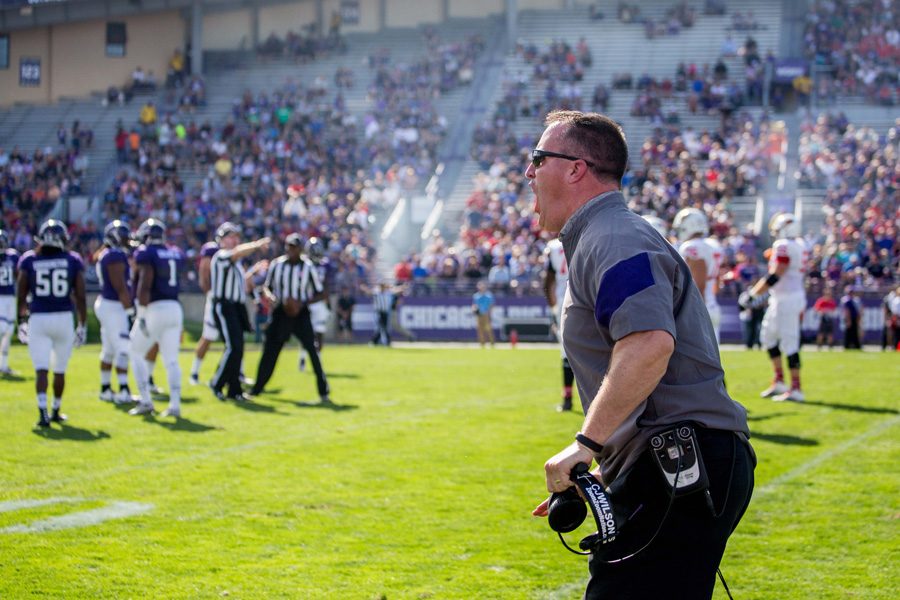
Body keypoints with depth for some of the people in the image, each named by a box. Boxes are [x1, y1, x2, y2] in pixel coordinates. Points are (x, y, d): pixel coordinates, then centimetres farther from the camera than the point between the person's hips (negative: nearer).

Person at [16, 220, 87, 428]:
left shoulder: (29, 261, -1)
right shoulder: (73, 261, -1)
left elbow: (21, 296, 3)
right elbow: (80, 297, -1)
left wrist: (22, 321, 15)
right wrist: (82, 325, 8)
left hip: (38, 319, -1)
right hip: (64, 318, 1)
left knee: (41, 369, -3)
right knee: (60, 370, 16)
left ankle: (43, 412, -19)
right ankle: (56, 411, 28)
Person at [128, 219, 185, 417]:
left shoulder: (146, 254, -9)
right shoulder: (176, 254, 11)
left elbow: (145, 286, -17)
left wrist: (142, 316, -16)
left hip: (155, 309, -6)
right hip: (175, 308, 6)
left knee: (137, 354, 11)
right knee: (171, 360, 8)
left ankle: (145, 401, 5)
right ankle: (175, 405, 2)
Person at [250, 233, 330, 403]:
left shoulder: (308, 267, -6)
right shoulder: (276, 264, 1)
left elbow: (321, 293, -2)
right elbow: (266, 286, 13)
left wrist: (303, 303, -18)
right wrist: (270, 296, -11)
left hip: (301, 314, -2)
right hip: (281, 313, 2)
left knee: (312, 350, -12)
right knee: (270, 351, 4)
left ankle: (323, 392, -6)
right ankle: (257, 388, 18)